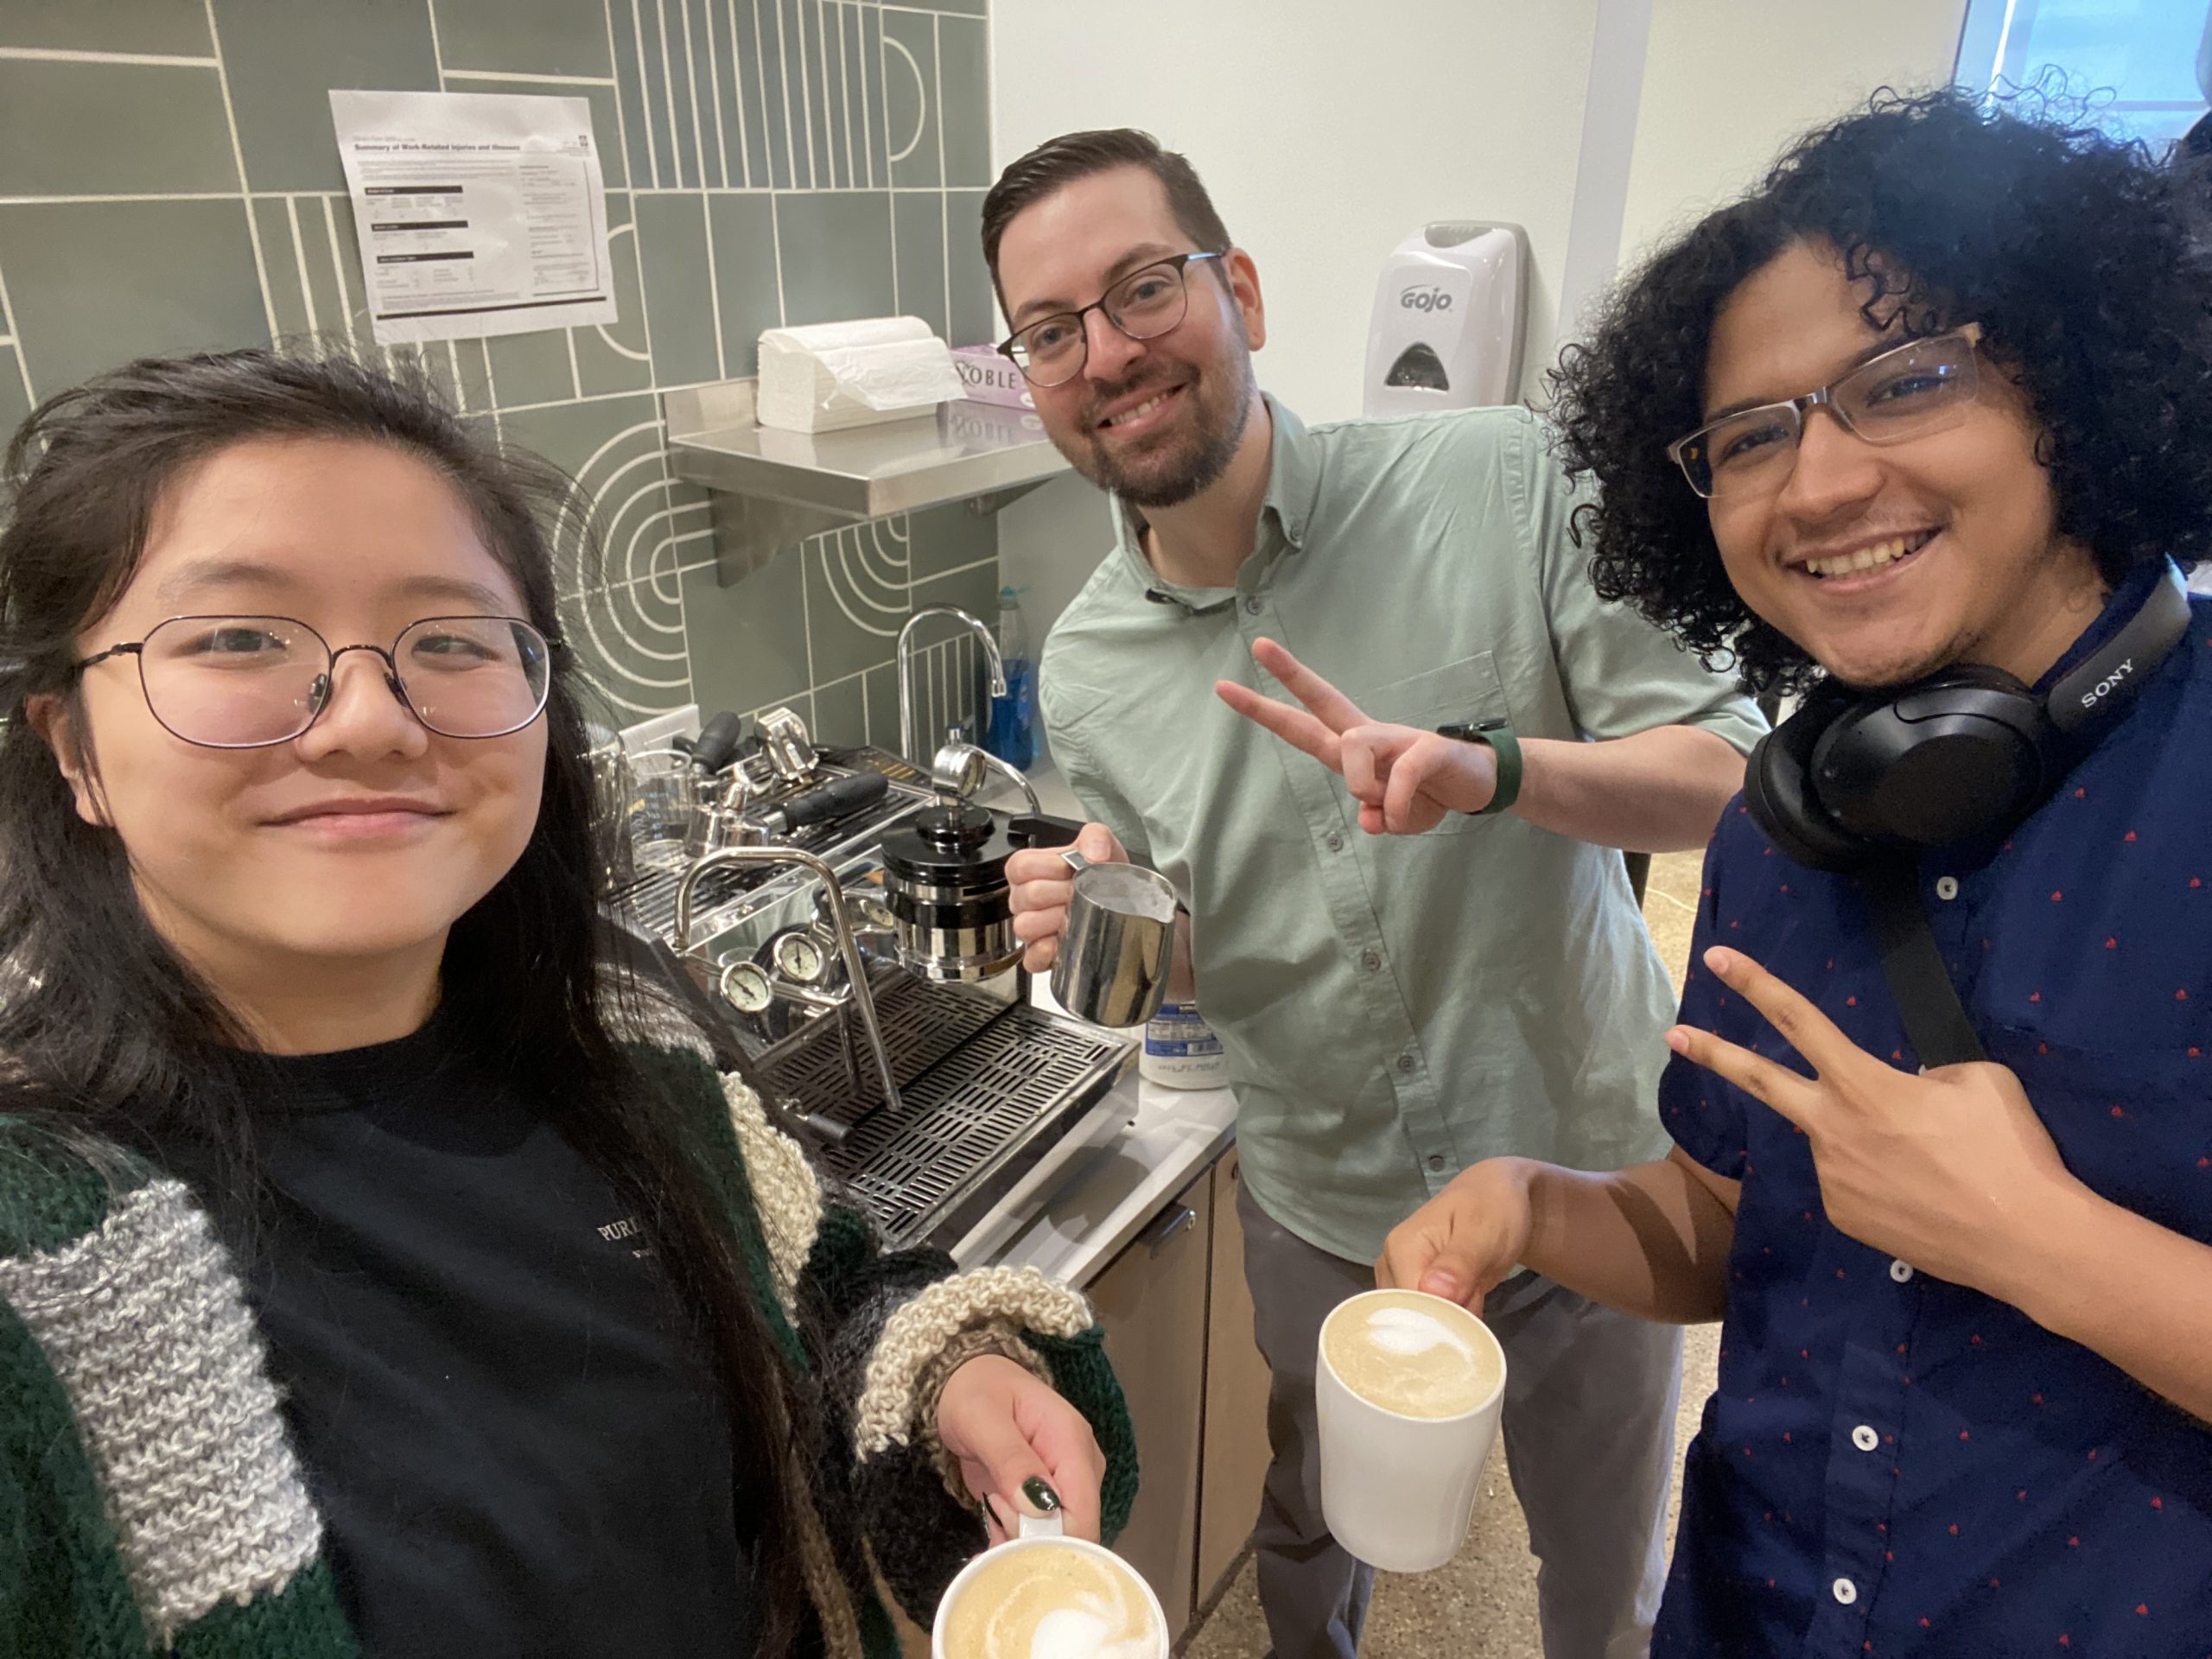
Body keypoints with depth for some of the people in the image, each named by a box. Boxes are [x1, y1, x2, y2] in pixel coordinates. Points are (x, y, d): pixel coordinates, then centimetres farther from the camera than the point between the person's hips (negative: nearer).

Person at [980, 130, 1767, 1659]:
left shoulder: (1502, 483, -18)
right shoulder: (1084, 671, -8)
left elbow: (1730, 774, -15)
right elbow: (1173, 972, 3)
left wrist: (1491, 768, -34)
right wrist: (1095, 935, -20)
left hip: (1590, 1179, -1)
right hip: (1325, 1216, 2)